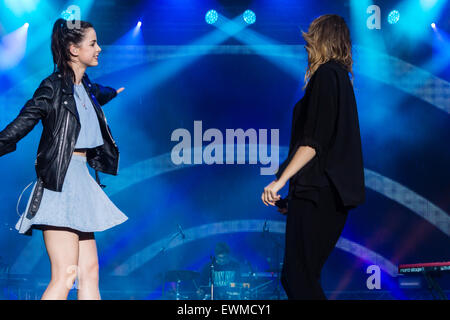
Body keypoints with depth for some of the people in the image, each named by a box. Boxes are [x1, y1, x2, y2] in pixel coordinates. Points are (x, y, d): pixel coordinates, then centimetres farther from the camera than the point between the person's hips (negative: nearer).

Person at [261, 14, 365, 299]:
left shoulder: (325, 75, -9)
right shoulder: (342, 78, 20)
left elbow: (314, 141, -19)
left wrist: (281, 181, -21)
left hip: (317, 191, -10)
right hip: (333, 193, 10)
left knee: (298, 278, -9)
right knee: (298, 276, 12)